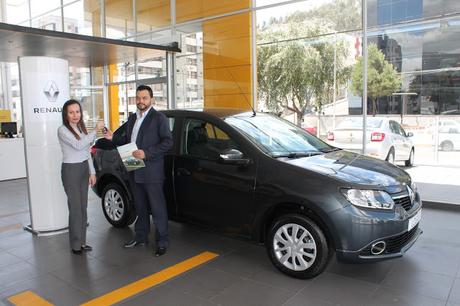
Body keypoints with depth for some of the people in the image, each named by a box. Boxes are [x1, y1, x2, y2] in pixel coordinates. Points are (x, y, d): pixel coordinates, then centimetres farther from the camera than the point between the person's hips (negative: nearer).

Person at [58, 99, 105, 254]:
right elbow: (78, 145, -25)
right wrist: (95, 130, -26)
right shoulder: (63, 130, -10)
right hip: (71, 170, -7)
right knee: (75, 208, -3)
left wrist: (92, 172, 9)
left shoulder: (81, 128, 11)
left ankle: (82, 241, 20)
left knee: (83, 207, 10)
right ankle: (76, 245, 8)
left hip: (84, 169, 7)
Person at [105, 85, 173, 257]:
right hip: (134, 172, 7)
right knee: (140, 207, 18)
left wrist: (147, 153, -22)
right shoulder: (132, 118, 16)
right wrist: (113, 138, 3)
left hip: (152, 172, -7)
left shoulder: (159, 118, -7)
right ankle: (141, 237, 32)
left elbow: (168, 142, -14)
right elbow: (127, 140, 22)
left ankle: (162, 242, 11)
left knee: (158, 208, 1)